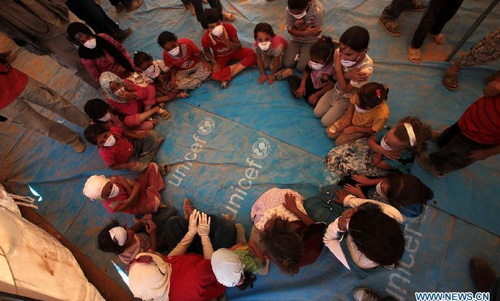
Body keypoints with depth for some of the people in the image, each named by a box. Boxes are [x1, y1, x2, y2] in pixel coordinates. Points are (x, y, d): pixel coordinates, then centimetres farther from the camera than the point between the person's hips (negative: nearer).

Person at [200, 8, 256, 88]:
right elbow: (206, 51, -3)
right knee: (216, 76, -31)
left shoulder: (229, 27, -26)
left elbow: (239, 47, -21)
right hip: (221, 57, -1)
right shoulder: (205, 38, -27)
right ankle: (244, 64, -15)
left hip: (234, 51, 2)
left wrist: (226, 42, -38)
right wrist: (214, 63, -19)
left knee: (252, 54, -25)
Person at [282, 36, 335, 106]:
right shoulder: (312, 62, -16)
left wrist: (316, 95, -26)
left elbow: (331, 85, -22)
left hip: (321, 89, -4)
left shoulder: (333, 68, -29)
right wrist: (302, 86, -12)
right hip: (310, 82, 4)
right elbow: (306, 72, 1)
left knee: (313, 102, -29)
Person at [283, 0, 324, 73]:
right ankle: (298, 52, 16)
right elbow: (290, 30, -11)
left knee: (301, 68, -17)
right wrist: (305, 32, -28)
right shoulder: (289, 10, -21)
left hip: (311, 40, -2)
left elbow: (317, 32, -17)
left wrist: (302, 27, -34)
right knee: (287, 64, -13)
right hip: (296, 38, 3)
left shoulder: (317, 11, -27)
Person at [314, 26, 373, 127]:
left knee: (325, 122, -5)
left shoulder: (366, 68, -35)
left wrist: (338, 68, -31)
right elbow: (335, 76, -10)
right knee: (317, 113, 3)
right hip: (336, 90, 4)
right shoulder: (339, 52, -24)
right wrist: (347, 75, -33)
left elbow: (345, 89, -28)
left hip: (348, 98, -4)